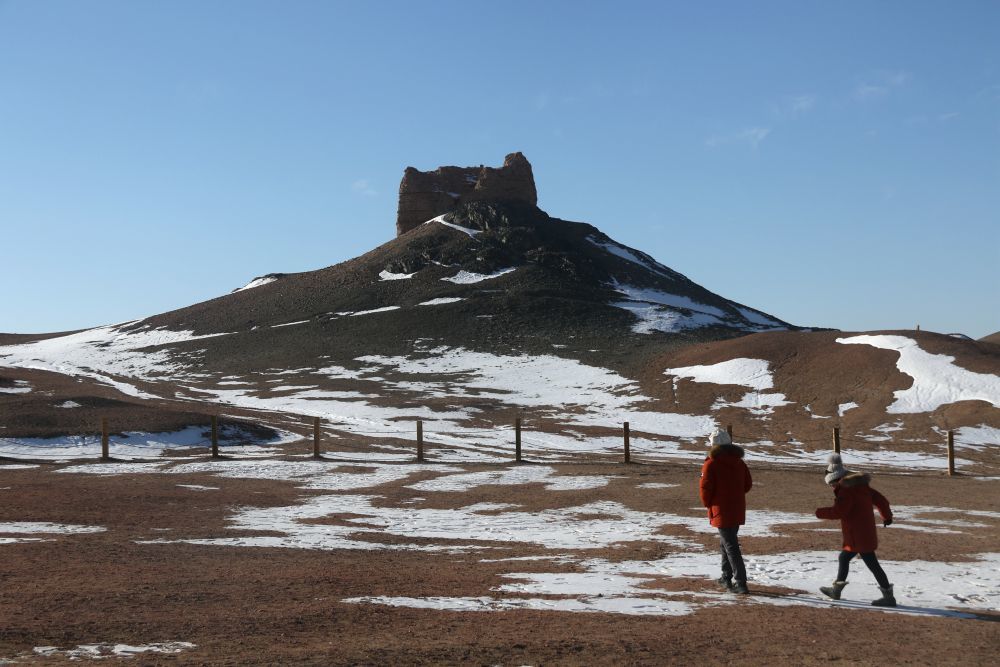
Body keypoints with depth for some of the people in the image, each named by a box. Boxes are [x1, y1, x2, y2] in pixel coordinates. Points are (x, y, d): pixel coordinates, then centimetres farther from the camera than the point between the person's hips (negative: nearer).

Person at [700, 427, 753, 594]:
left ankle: (741, 583, -11)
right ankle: (726, 577, 32)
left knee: (730, 546, -6)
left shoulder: (711, 464, -13)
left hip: (722, 511, -7)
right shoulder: (739, 463, 7)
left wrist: (707, 504, 3)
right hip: (738, 511, 7)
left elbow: (705, 488, -14)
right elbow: (747, 485, 12)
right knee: (725, 543, 22)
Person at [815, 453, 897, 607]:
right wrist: (887, 516, 30)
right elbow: (880, 499, 16)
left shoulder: (846, 490, -18)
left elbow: (839, 511, -25)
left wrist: (820, 513, -11)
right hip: (867, 532, 10)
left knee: (872, 564, -4)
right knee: (844, 557, 20)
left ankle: (888, 597, 0)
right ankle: (836, 590, 30)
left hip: (858, 536, -10)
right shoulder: (860, 485, 10)